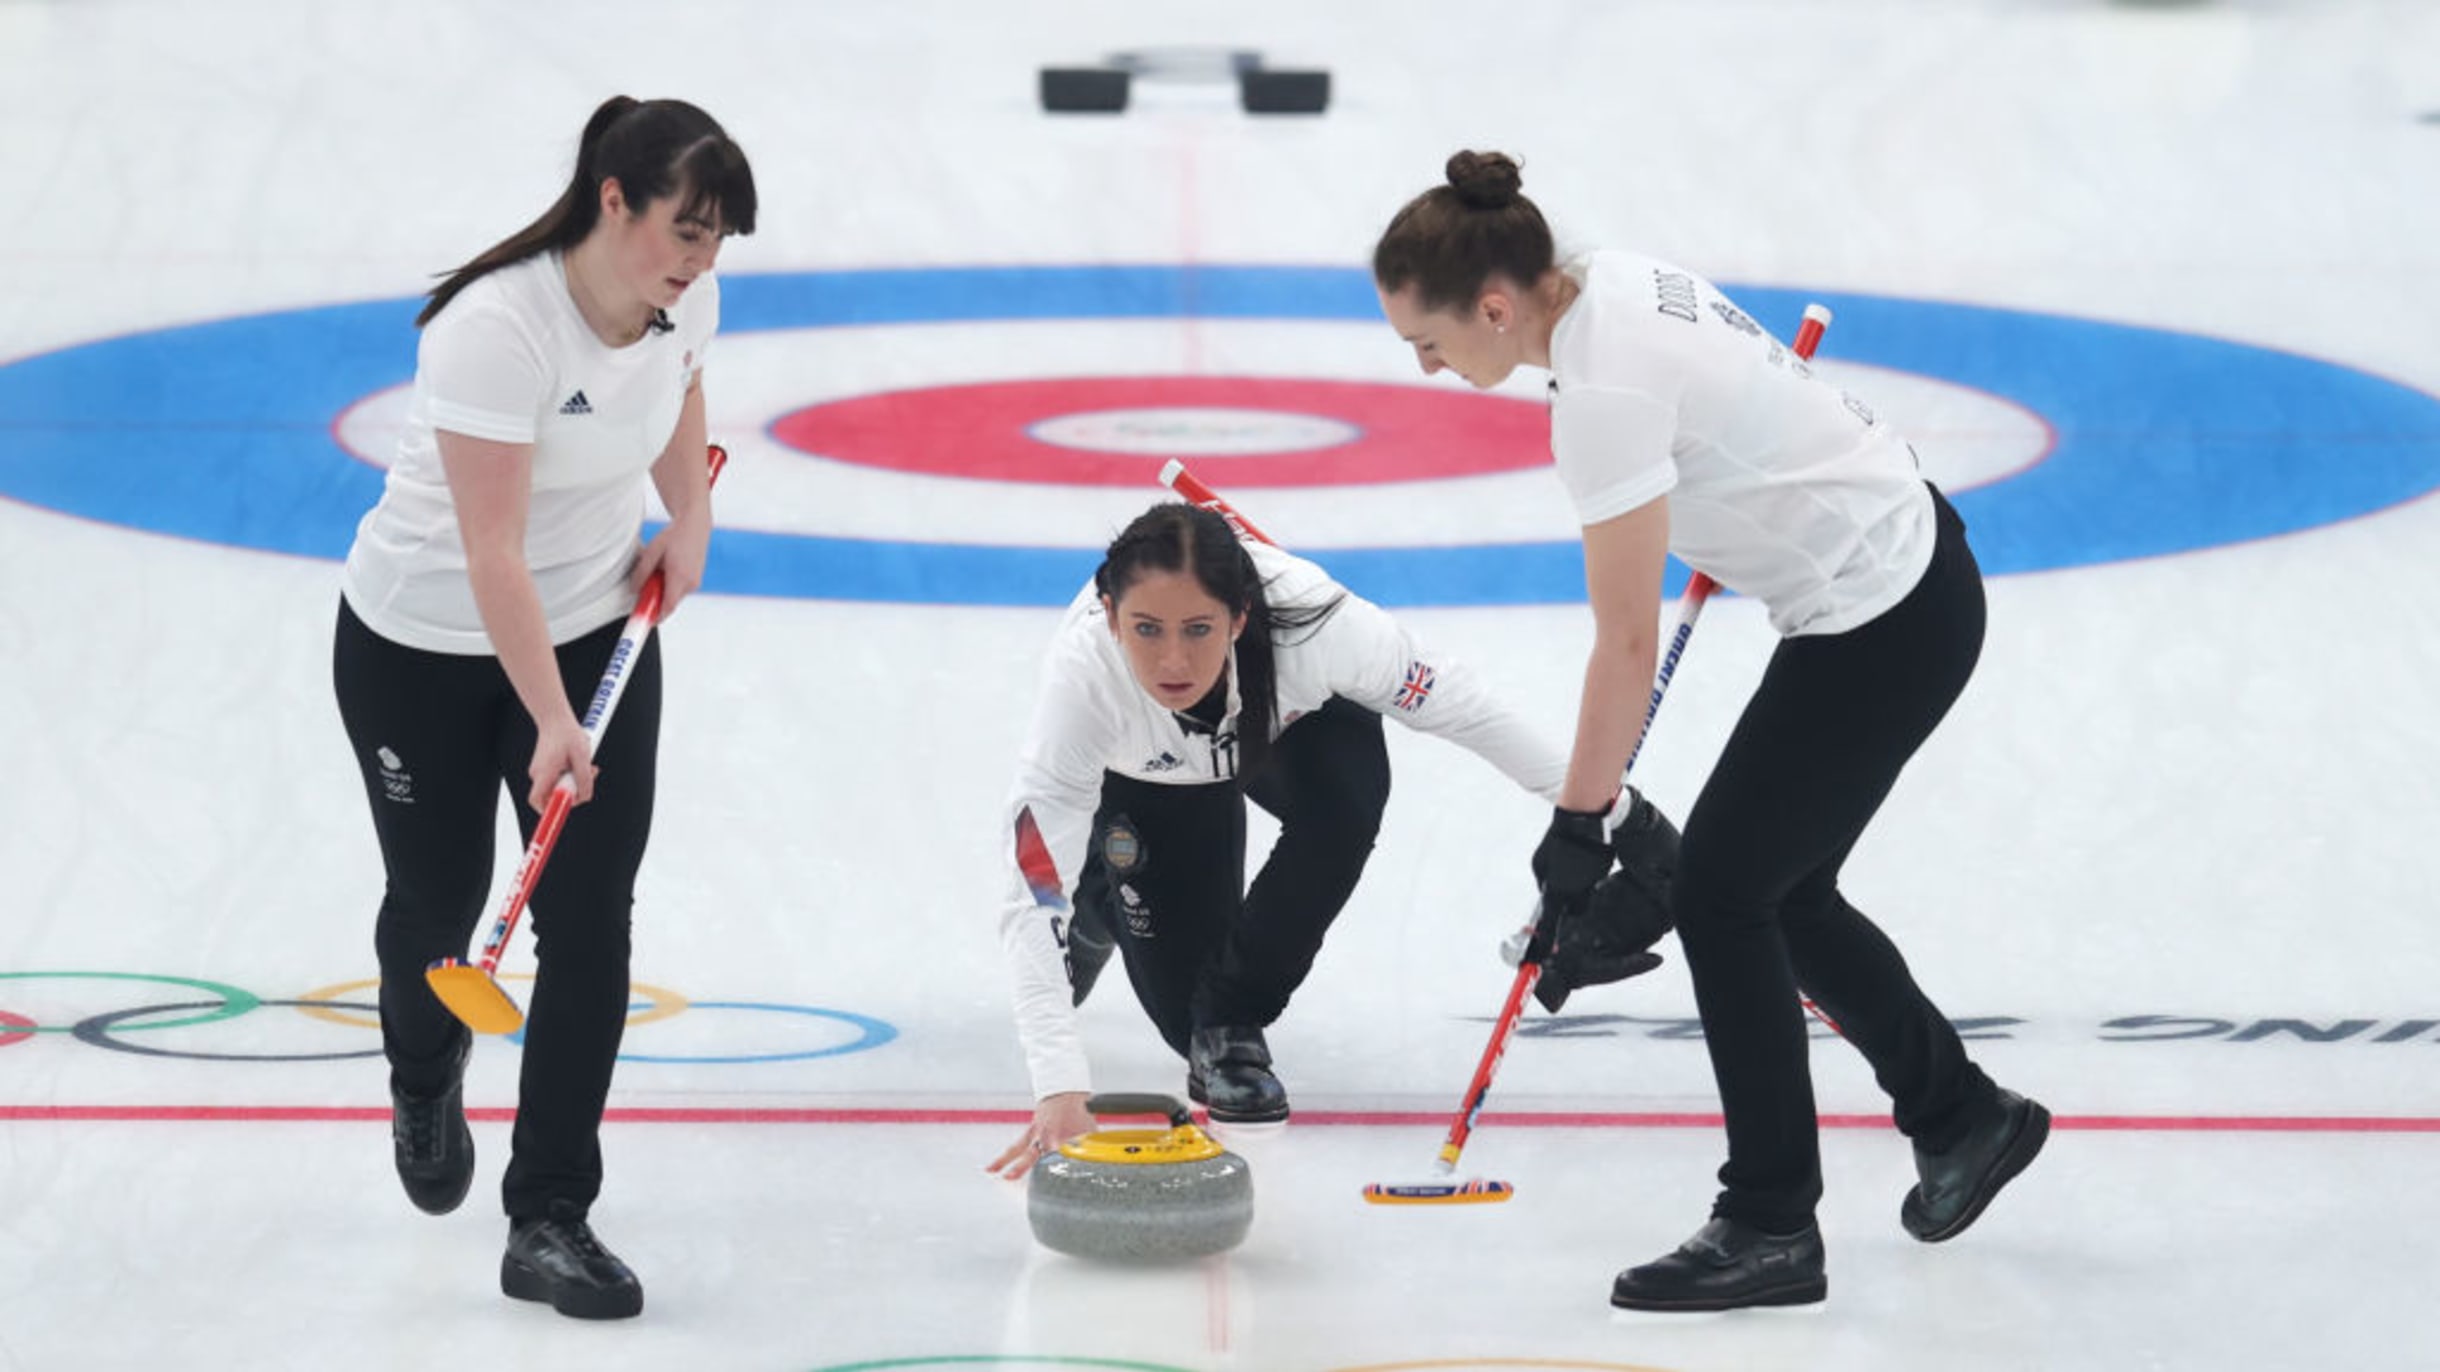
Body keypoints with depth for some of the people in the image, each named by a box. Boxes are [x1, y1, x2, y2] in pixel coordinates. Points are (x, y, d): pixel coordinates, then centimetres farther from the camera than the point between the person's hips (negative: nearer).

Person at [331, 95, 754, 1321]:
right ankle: (424, 1078, 48)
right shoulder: (496, 328, -32)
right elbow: (493, 555, -32)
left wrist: (689, 519, 4)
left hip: (597, 623, 5)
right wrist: (550, 724, -36)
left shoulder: (684, 294, -11)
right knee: (438, 898, 12)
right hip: (424, 643, -5)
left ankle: (549, 1224, -3)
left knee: (592, 918, -7)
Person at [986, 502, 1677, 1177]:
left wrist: (1600, 808, -14)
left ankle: (1230, 1026, -11)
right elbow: (1030, 900, -44)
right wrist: (1060, 1090, -54)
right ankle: (1099, 902, 27)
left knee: (1344, 800, -33)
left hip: (1290, 721, 1)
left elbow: (1454, 705, -23)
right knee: (1185, 1010, -6)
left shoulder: (1312, 621, -42)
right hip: (1141, 779, -1)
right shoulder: (1082, 675, -44)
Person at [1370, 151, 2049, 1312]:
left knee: (1720, 895, -1)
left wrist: (1577, 822, -12)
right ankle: (1962, 1116, 33)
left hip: (1879, 627, -10)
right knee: (1781, 892, 17)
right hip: (1908, 563, 10)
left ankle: (1770, 1228, 7)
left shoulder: (1603, 391, -26)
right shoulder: (1614, 279, 0)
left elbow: (1627, 643, -21)